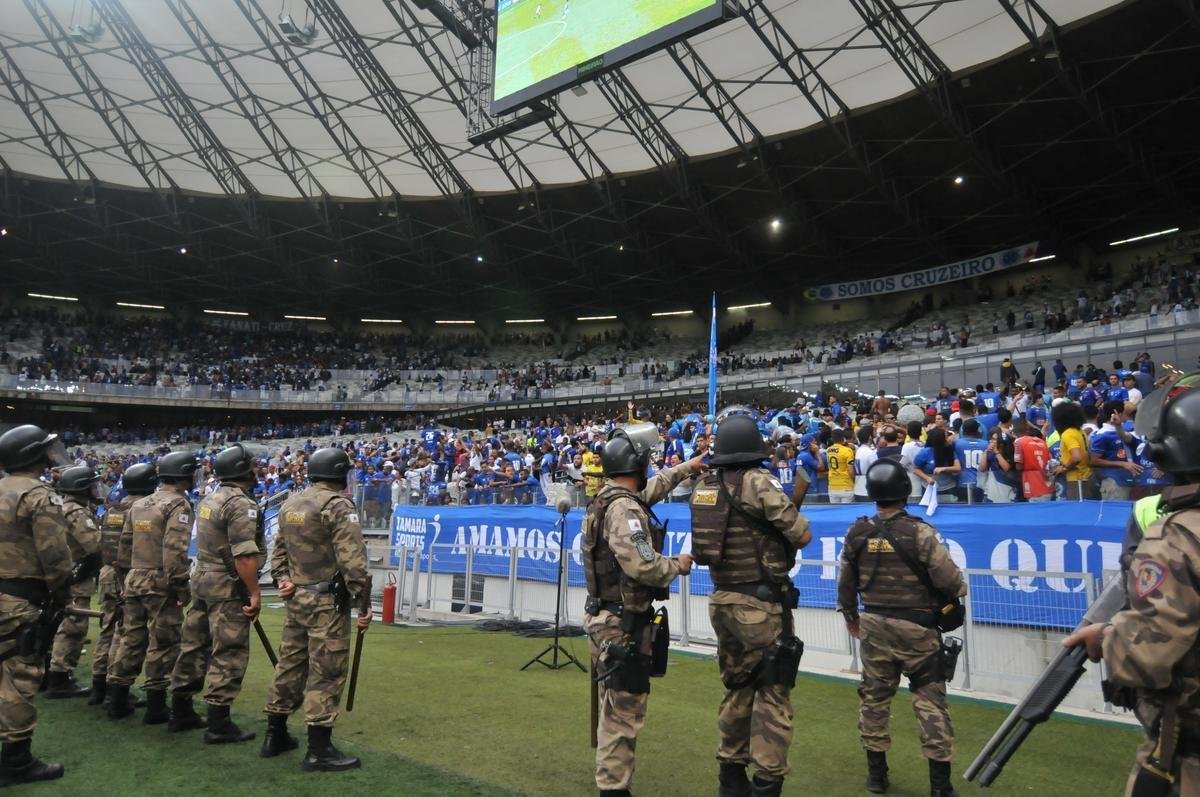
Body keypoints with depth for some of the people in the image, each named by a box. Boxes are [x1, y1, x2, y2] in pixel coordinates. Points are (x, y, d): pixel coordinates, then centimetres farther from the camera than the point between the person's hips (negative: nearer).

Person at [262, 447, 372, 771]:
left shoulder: (290, 504, 12)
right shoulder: (337, 506, -15)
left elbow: (279, 548, 17)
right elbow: (353, 560, -19)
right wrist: (364, 604, -14)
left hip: (296, 598, 8)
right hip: (327, 601, -8)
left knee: (290, 664, 17)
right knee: (326, 672, -2)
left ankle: (275, 736, 29)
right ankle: (319, 751, 2)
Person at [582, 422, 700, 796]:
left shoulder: (608, 498, 8)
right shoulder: (624, 508, -22)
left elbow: (650, 488, 28)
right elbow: (642, 564, -32)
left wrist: (685, 468, 36)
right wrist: (679, 565, -14)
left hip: (609, 620, 11)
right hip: (623, 624, -11)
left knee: (615, 709, 22)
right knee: (624, 711, -2)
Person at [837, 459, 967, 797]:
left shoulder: (857, 532, -2)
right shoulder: (919, 532, -16)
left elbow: (846, 583, 7)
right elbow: (949, 579, -16)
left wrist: (850, 617, 23)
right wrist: (960, 589, 9)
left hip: (874, 625, 4)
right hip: (916, 627, -4)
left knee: (874, 696, 14)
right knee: (930, 700, 5)